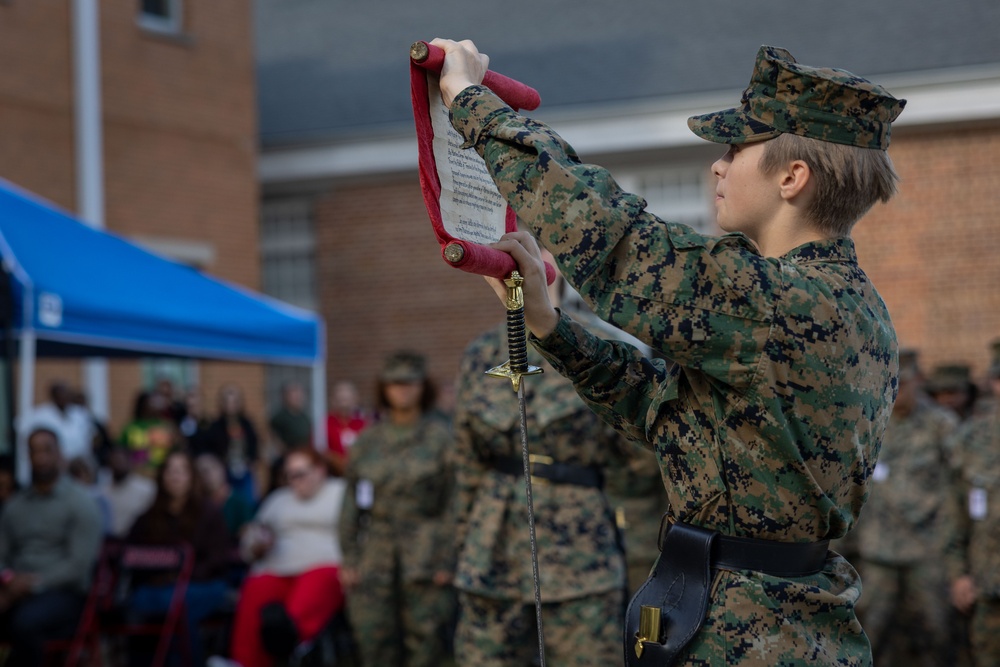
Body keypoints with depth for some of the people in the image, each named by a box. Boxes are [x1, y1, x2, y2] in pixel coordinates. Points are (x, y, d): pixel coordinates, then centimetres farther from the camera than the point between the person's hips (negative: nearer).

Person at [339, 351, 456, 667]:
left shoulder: (441, 438, 1)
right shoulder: (367, 440, 9)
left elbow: (454, 504, -2)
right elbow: (352, 502, 10)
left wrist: (447, 561, -8)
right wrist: (348, 558, 4)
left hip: (424, 555, -3)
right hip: (375, 555, 3)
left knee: (424, 639, -3)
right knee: (374, 640, -1)